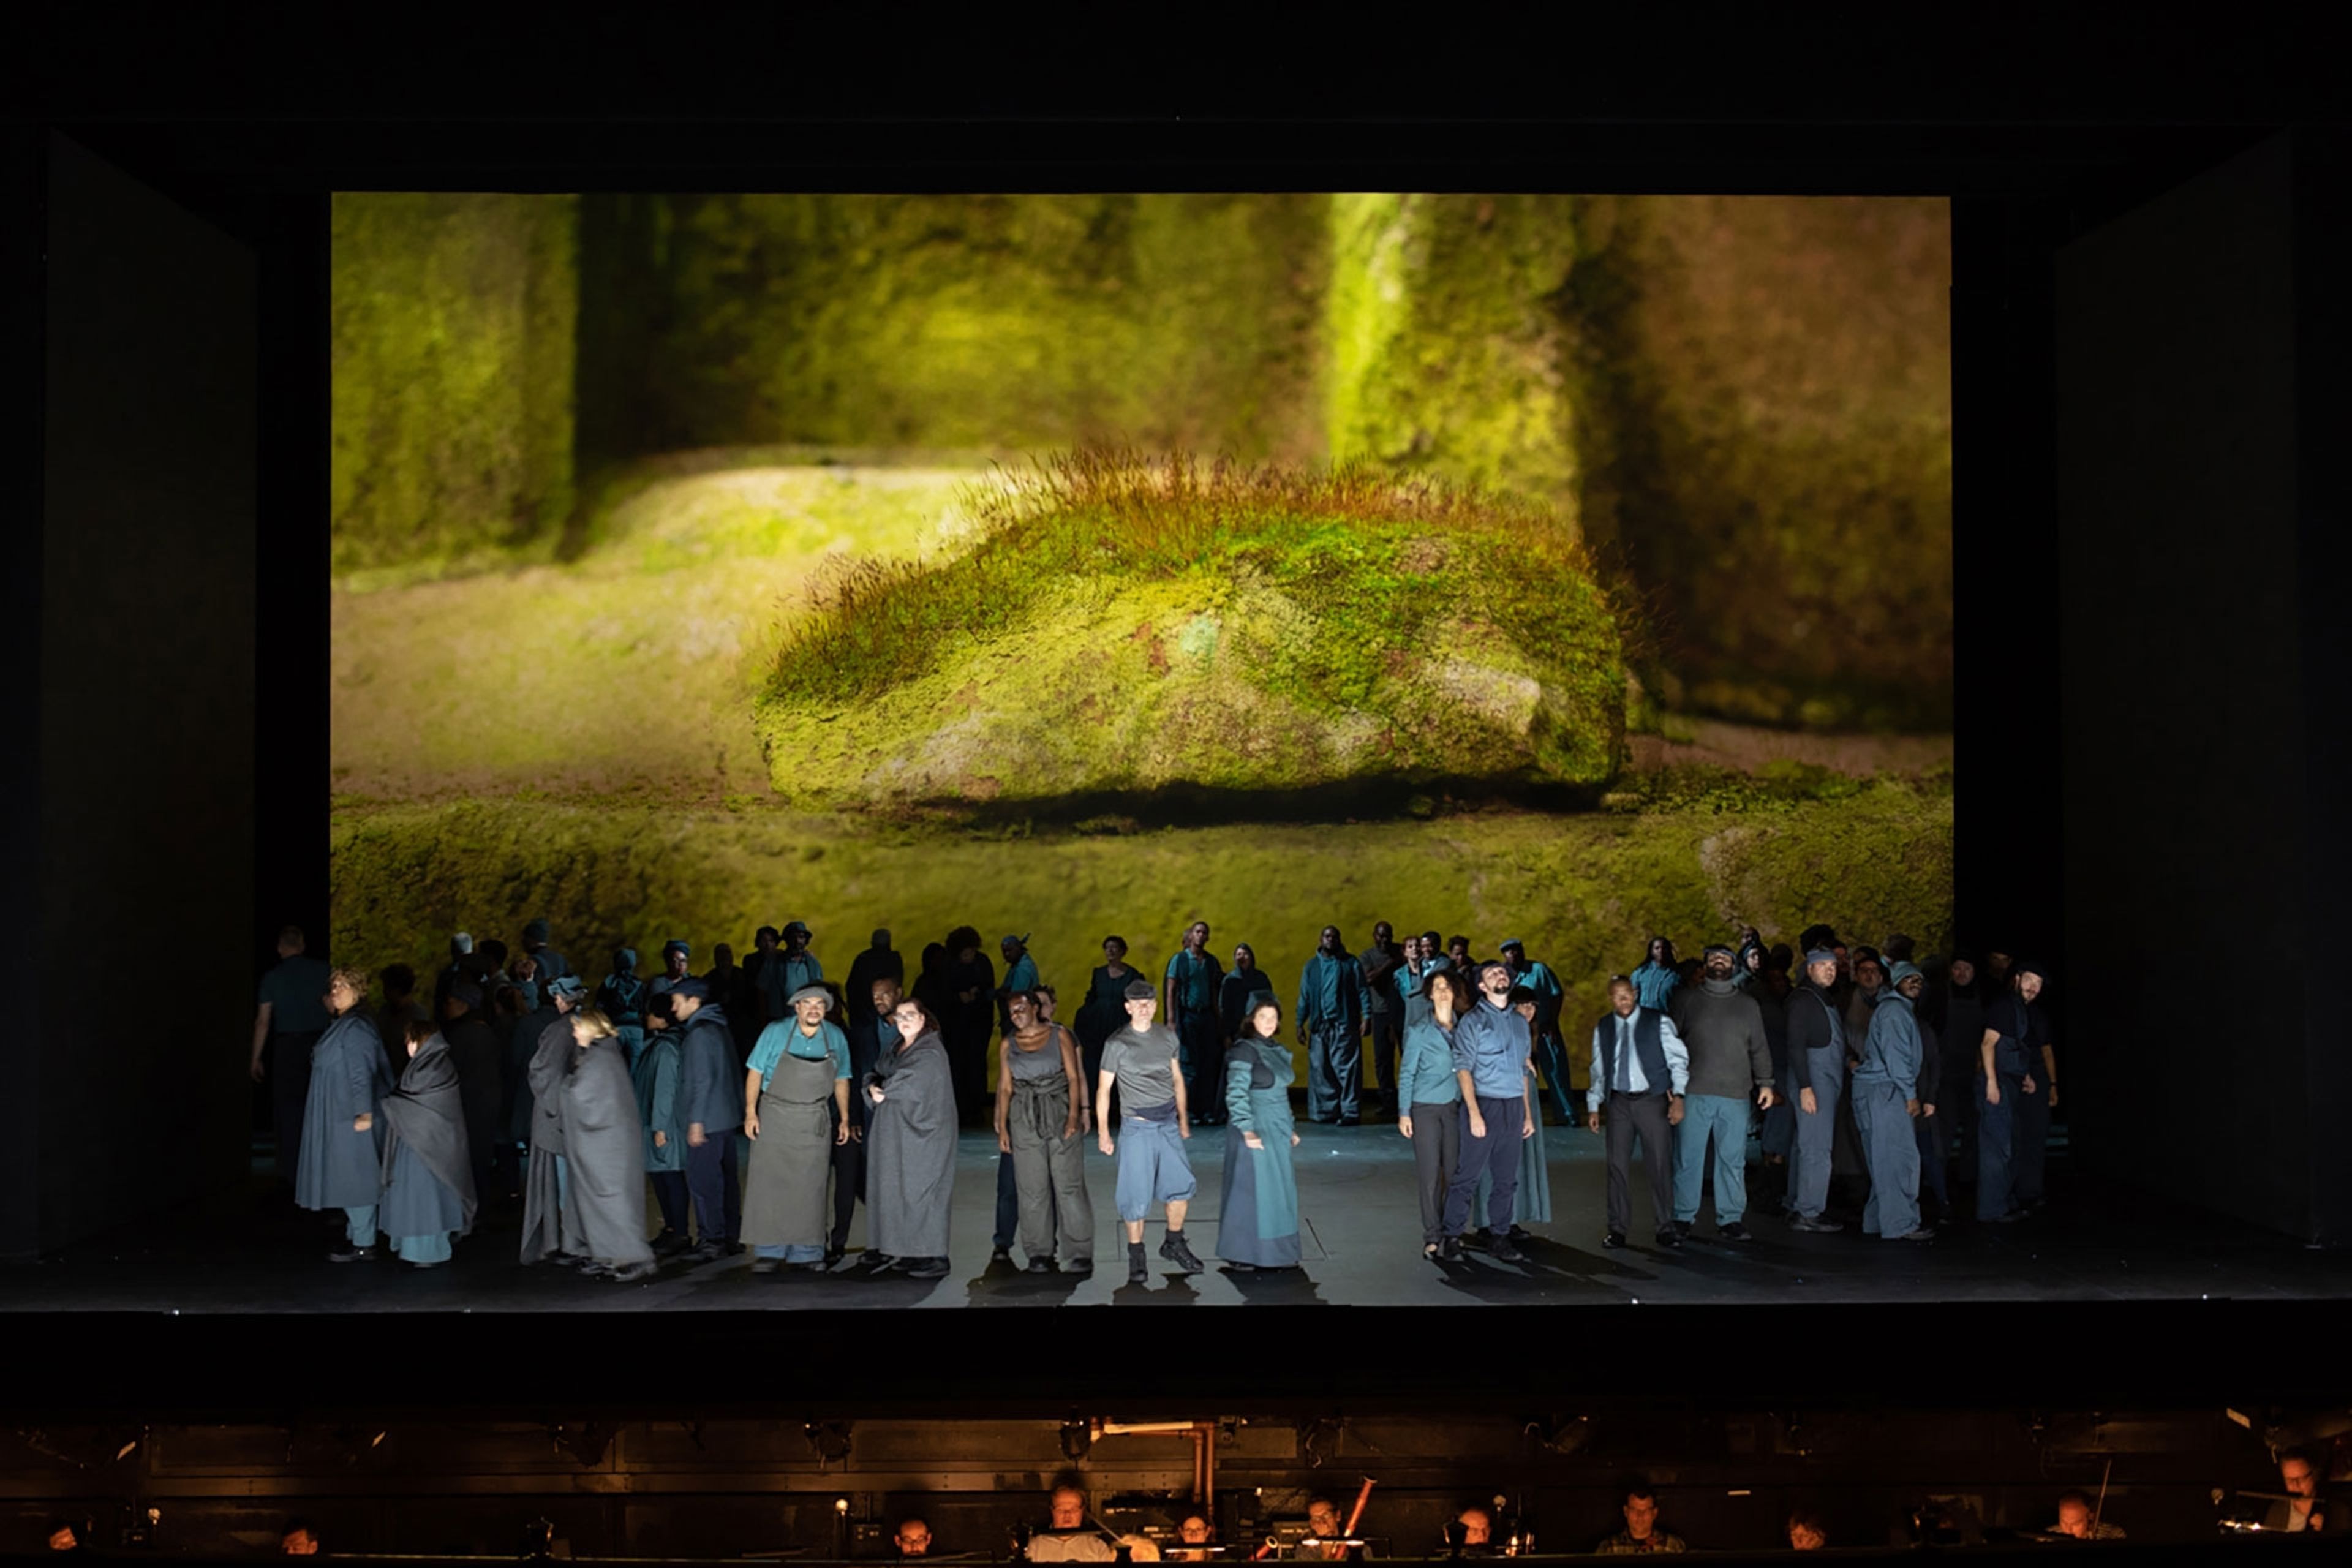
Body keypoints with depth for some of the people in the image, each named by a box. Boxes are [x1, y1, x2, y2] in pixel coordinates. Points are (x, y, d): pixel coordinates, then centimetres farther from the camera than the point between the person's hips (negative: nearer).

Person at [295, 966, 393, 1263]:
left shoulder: (356, 1027, -16)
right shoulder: (340, 1025, 15)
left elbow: (362, 1073, -22)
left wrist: (364, 1113, -26)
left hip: (351, 1117, -10)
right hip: (337, 1115, 10)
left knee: (354, 1177, -5)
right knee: (348, 1178, 14)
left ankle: (363, 1243, 1)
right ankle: (357, 1236, 21)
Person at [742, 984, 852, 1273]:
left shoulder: (836, 1037, 4)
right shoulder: (775, 1032, -4)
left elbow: (841, 1080, 12)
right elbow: (755, 1072, -2)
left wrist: (844, 1118, 9)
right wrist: (751, 1112, -10)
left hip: (815, 1122, 2)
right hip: (775, 1117, -2)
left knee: (810, 1188, 3)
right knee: (769, 1184, -5)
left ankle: (806, 1251, 9)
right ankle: (769, 1251, 0)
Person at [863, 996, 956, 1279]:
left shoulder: (930, 1052, -11)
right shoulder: (896, 1047, 15)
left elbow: (911, 1085, -21)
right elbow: (876, 1074, 12)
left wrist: (883, 1090, -5)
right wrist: (873, 1087, -10)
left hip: (921, 1133, -8)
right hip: (895, 1133, 8)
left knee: (920, 1192, -8)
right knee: (897, 1190, 8)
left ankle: (934, 1259, -4)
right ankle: (907, 1252, 15)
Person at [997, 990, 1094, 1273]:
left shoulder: (1059, 1035, 2)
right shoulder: (1009, 1044, 10)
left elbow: (1074, 1077, -1)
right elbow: (1005, 1087, 10)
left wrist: (1074, 1115, -11)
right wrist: (1002, 1127, 4)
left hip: (1060, 1113, -3)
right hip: (1025, 1119, 3)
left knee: (1069, 1185, -5)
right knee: (1032, 1189, 3)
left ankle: (1079, 1254, -2)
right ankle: (1039, 1253, 10)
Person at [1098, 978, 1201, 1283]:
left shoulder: (1168, 1036, 6)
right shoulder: (1117, 1043, -6)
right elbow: (1103, 1090, -4)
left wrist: (1183, 1119, 16)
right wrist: (1103, 1132, -7)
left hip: (1168, 1123, 4)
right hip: (1137, 1127, -4)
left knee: (1181, 1185, 3)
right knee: (1136, 1194, -1)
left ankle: (1174, 1244, 23)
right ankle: (1136, 1258, 11)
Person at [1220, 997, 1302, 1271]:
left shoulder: (1278, 1050, 12)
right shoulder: (1245, 1050, -12)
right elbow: (1236, 1094, -18)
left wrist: (1290, 1128, 19)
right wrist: (1247, 1130, -23)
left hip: (1277, 1131, 8)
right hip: (1254, 1131, -8)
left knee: (1279, 1190, 11)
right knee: (1248, 1188, -1)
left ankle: (1276, 1251, 21)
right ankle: (1238, 1254, 9)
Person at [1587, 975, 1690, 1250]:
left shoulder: (1658, 1022, -3)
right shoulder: (1603, 1028, 7)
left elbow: (1678, 1060, -3)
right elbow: (1598, 1070, 13)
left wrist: (1678, 1097, -11)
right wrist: (1594, 1106, 10)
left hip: (1652, 1100, -3)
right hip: (1619, 1102, 3)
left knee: (1661, 1164, 0)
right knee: (1618, 1165, 4)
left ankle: (1666, 1228, 9)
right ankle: (1618, 1228, 13)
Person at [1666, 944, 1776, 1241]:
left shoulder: (1748, 1005, 15)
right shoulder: (1686, 1000, 10)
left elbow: (1759, 1048, 16)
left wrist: (1765, 1083, 6)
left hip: (1735, 1095, 1)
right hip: (1693, 1094, -1)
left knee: (1733, 1160, 0)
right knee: (1687, 1158, 0)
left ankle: (1730, 1219, 7)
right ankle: (1684, 1216, 8)